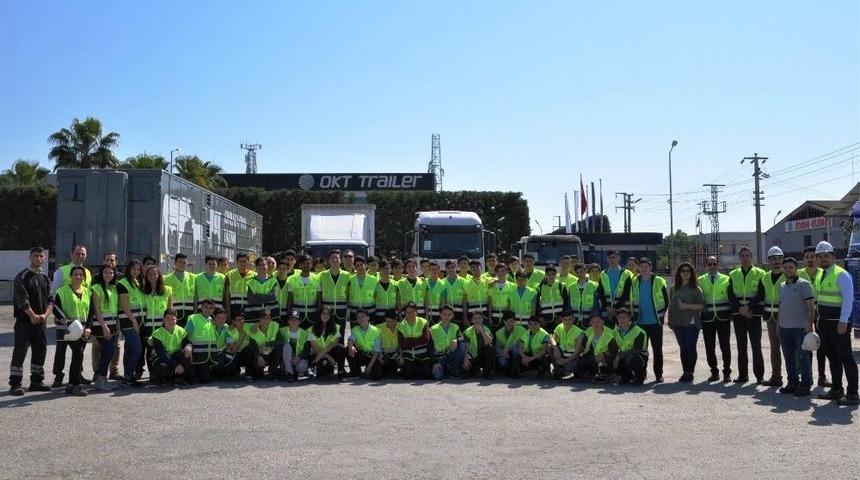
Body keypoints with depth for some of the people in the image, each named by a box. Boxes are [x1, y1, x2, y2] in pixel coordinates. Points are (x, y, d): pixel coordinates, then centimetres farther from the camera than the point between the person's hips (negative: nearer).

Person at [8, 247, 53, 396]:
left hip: (40, 321, 6)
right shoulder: (22, 277, -5)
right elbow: (22, 300, -14)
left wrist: (45, 314, -8)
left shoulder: (45, 278, 13)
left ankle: (36, 381, 21)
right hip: (24, 321, -6)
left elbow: (50, 299, 8)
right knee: (20, 352, -5)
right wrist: (32, 316, -17)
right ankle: (15, 385, -1)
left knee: (41, 350, 10)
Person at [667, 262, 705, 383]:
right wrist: (670, 319, 10)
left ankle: (690, 373, 4)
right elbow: (671, 304, 17)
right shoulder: (674, 288, 12)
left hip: (691, 322, -4)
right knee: (683, 348, 8)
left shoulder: (695, 288, -2)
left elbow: (701, 305, -8)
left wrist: (687, 306, -16)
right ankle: (685, 372, 14)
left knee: (691, 348, -4)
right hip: (678, 323, 5)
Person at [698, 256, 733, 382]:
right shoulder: (700, 280, 7)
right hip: (707, 319, 1)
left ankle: (727, 373, 11)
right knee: (709, 348, 4)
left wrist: (731, 313, 0)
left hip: (723, 318, -1)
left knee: (725, 347, 1)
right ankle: (714, 372, 17)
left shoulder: (726, 279, 5)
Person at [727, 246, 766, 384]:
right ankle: (743, 375, 12)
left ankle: (759, 375, 3)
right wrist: (740, 308, -10)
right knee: (741, 346, 6)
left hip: (754, 314, -3)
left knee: (756, 346, -3)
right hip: (738, 315, 3)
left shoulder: (759, 273, 2)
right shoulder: (733, 274, 11)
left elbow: (760, 294, -4)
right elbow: (730, 295, 5)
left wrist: (749, 307, -15)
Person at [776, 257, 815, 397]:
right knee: (789, 357, 11)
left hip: (800, 328, -6)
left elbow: (811, 306, -9)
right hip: (784, 328, 6)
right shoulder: (782, 286, 14)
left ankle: (805, 385, 5)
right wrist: (778, 323, 16)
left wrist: (809, 324, -16)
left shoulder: (804, 284, -5)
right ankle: (792, 382, 21)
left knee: (803, 357, -2)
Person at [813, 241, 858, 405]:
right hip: (825, 322, 9)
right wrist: (820, 318, 19)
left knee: (845, 357, -4)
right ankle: (836, 390, 24)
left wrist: (843, 321, -22)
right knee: (832, 356, 14)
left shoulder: (841, 274, -12)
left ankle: (852, 394, 0)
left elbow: (848, 299, -18)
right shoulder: (820, 276, 14)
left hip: (838, 322, -9)